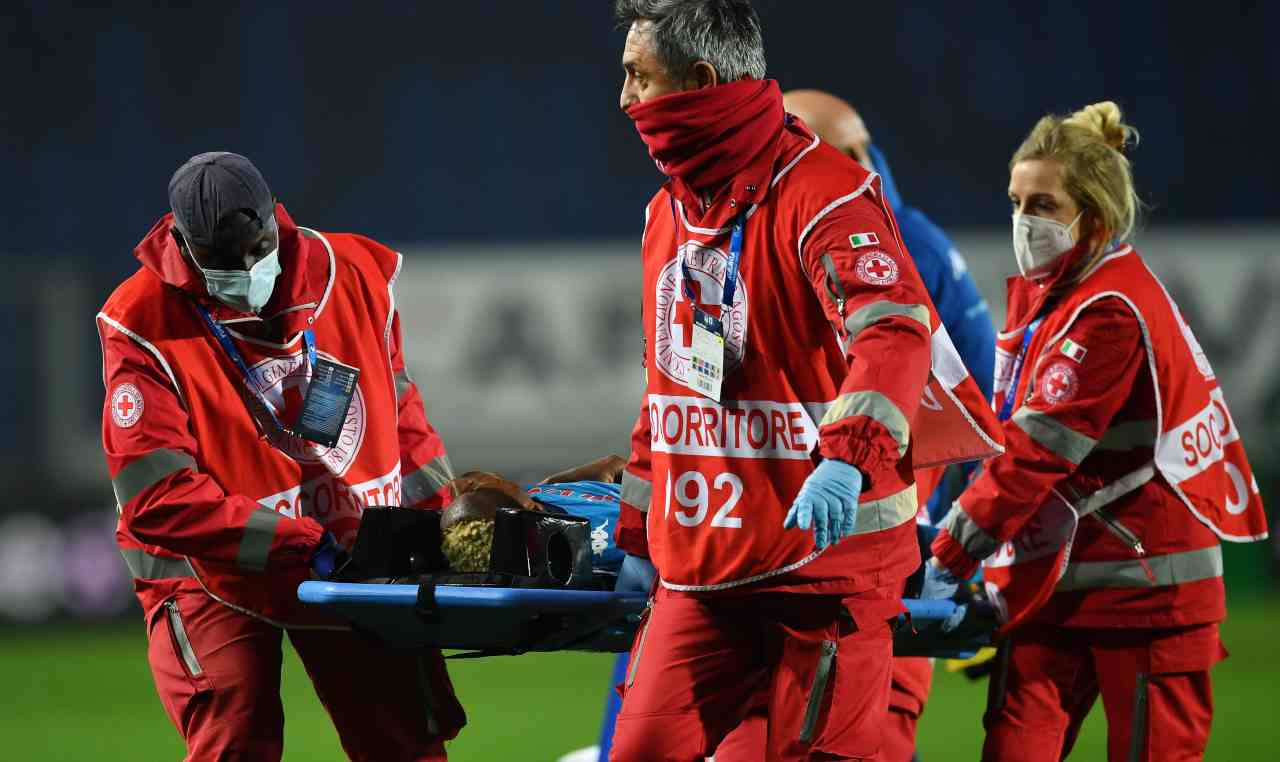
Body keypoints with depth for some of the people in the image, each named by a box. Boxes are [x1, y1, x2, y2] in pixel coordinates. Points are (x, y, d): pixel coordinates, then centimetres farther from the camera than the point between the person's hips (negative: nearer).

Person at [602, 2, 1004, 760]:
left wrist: (847, 457, -43)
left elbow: (894, 331, -27)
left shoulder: (822, 193, -12)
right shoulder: (669, 213, 16)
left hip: (829, 560, -7)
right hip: (701, 570, 7)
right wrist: (638, 538, 25)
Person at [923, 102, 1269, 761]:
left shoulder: (1112, 312, -18)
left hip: (1142, 579, -8)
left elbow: (1039, 451, -21)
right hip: (1054, 579, 8)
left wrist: (949, 558, -19)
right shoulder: (1039, 292, 11)